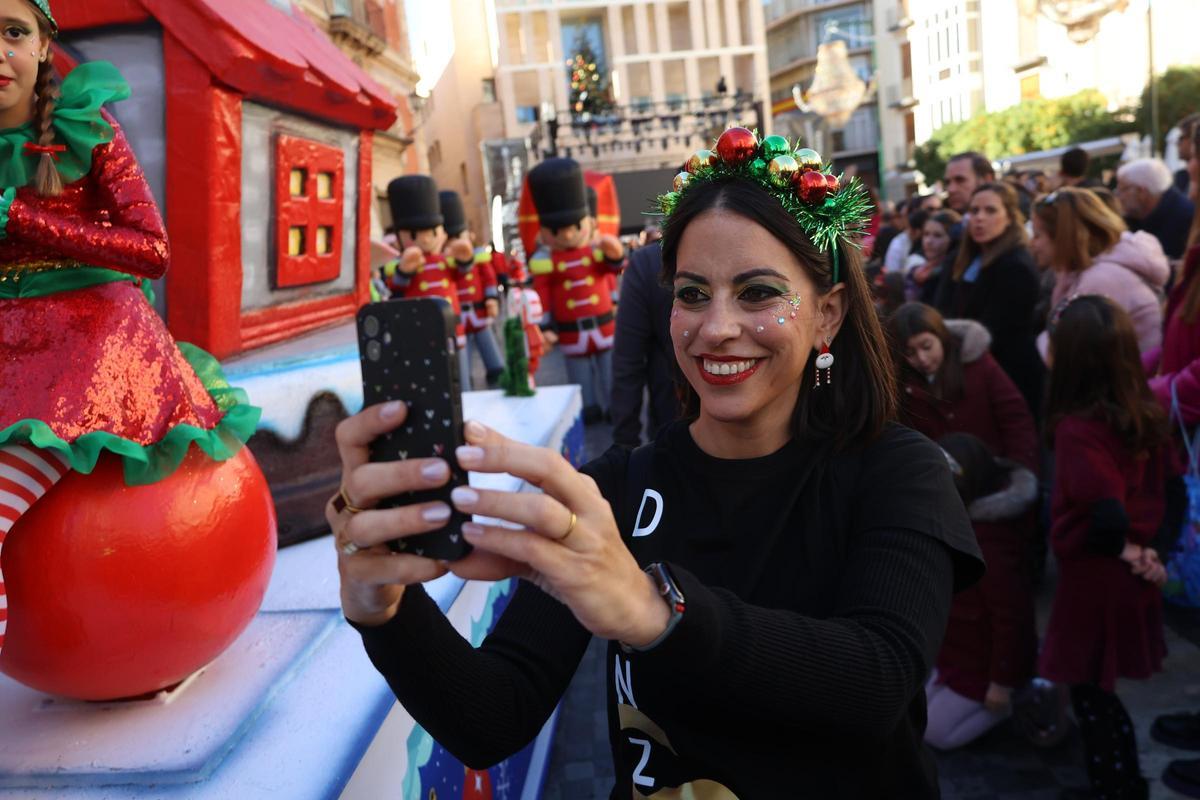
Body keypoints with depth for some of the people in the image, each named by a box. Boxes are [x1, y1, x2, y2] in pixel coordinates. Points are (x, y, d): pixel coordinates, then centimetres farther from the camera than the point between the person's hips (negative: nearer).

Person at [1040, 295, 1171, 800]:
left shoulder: (1078, 428, -24)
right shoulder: (1144, 415, 0)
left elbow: (1108, 517, -34)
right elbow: (1162, 489, 7)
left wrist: (1124, 550, -17)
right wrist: (1143, 547, 6)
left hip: (1093, 579, -8)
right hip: (1127, 581, 8)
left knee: (1089, 694, 10)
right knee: (1101, 692, 23)